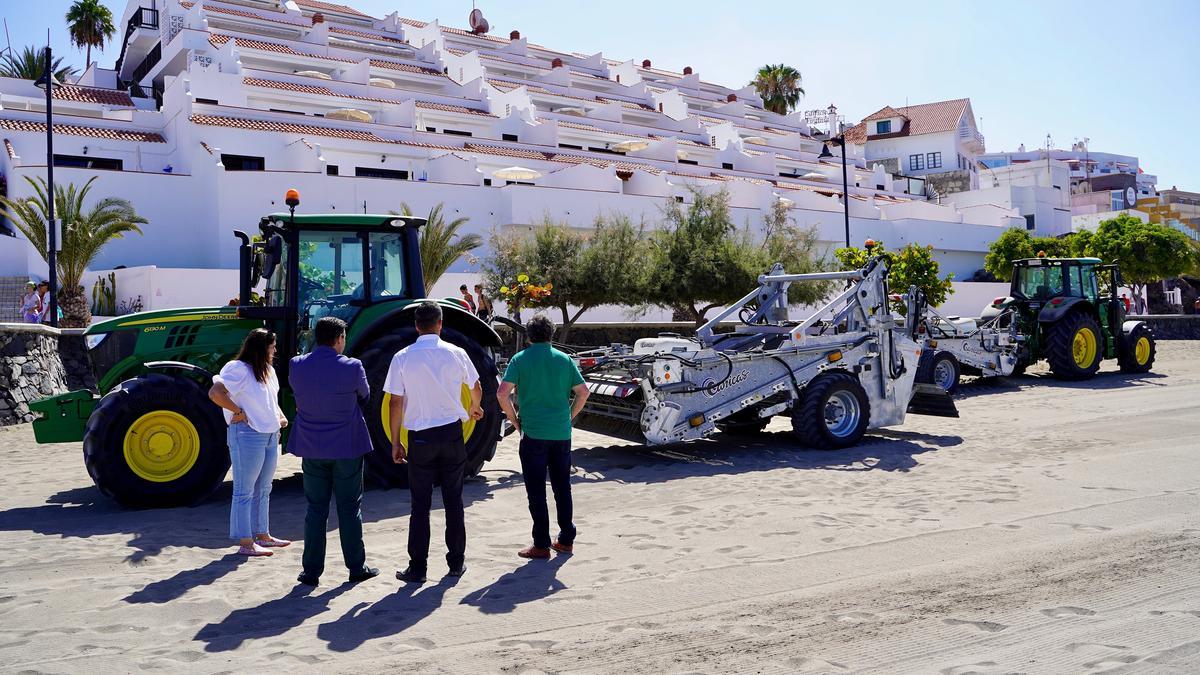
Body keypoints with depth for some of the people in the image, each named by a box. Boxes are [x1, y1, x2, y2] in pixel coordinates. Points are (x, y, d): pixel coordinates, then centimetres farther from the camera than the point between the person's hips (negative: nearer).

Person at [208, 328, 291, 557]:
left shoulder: (268, 371, 15)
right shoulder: (238, 369, -14)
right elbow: (215, 393, -25)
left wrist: (280, 416, 10)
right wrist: (238, 412, -20)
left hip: (270, 436, 9)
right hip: (247, 435, -9)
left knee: (263, 489, 17)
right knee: (245, 491, -2)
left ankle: (262, 535, 28)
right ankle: (246, 543, 3)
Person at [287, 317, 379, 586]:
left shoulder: (296, 365, -5)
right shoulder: (352, 366, -13)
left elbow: (297, 398, 10)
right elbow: (364, 398, 3)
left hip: (311, 448, 3)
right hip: (348, 447, -2)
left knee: (316, 509, 11)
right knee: (350, 508, 9)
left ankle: (312, 571, 13)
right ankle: (357, 568, 17)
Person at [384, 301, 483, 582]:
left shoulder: (402, 357, -6)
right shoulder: (456, 353, -1)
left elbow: (396, 404, -6)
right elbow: (476, 388, 14)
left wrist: (395, 442, 3)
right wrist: (475, 409, 35)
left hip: (420, 437, -1)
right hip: (452, 433, 1)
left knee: (420, 503, 6)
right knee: (453, 500, 11)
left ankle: (417, 568, 9)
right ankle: (456, 562, 19)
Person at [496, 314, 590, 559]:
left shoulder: (520, 359, -3)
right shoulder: (564, 359, 5)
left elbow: (503, 393, -11)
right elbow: (583, 392, 3)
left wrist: (514, 420, 1)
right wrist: (569, 417, 12)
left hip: (533, 432, -3)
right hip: (562, 433, 3)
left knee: (536, 491, 4)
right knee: (562, 487, 15)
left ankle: (541, 545, 7)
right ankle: (566, 539, 21)